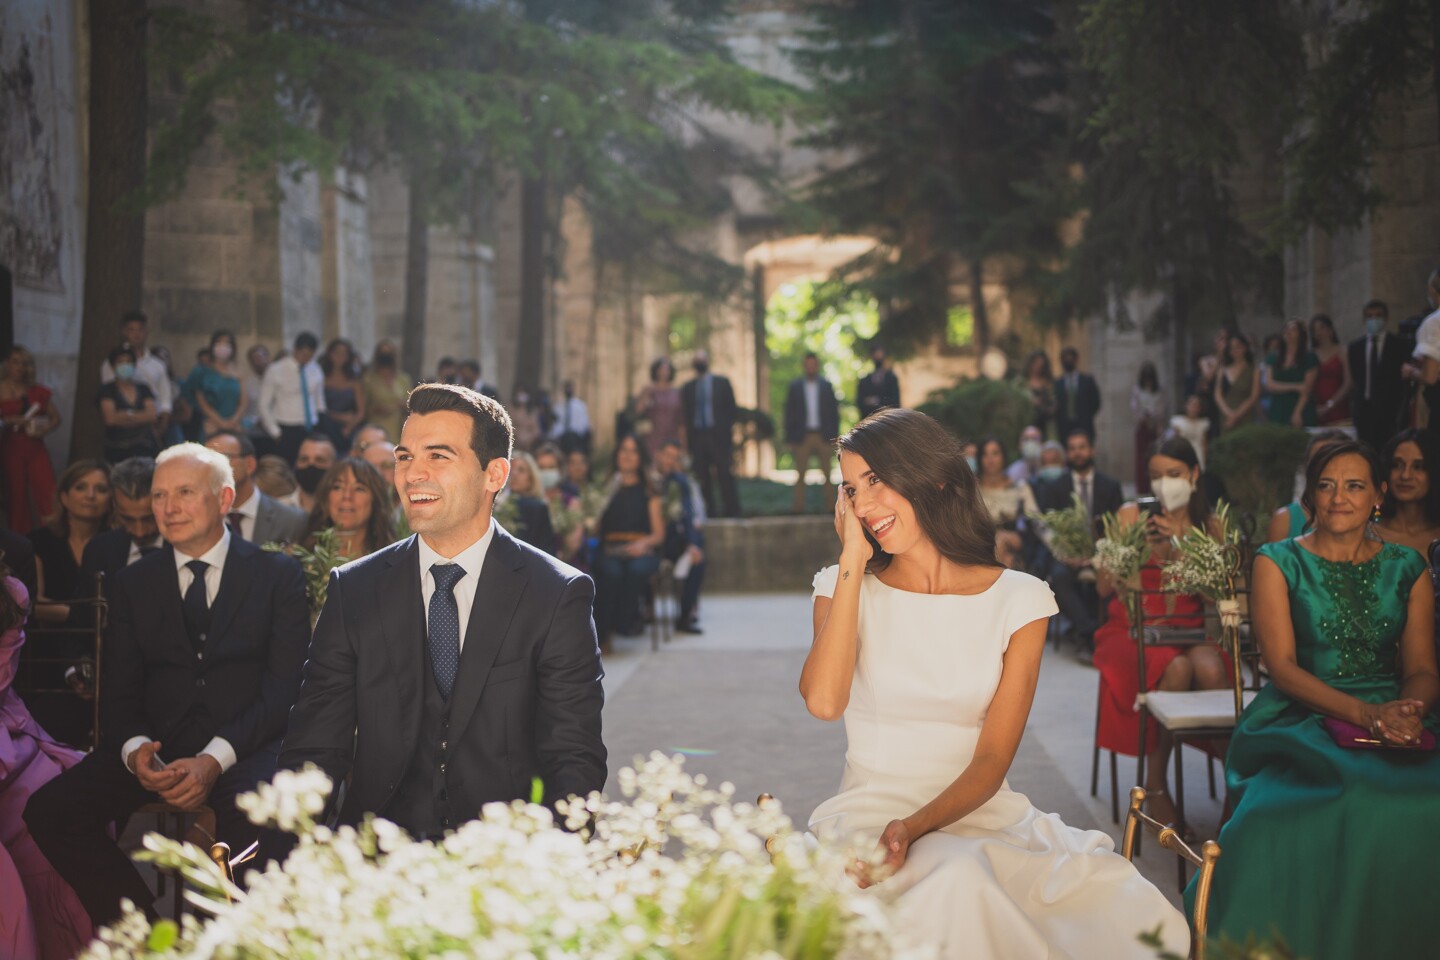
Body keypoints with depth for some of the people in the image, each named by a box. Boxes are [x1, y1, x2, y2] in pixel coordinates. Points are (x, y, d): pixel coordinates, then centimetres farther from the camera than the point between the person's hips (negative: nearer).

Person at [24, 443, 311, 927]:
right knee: (48, 811, -21)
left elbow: (285, 684, -3)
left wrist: (216, 758, -18)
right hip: (159, 741, 4)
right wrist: (134, 749, -13)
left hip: (246, 745, -4)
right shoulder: (132, 584, 17)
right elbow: (119, 689, 12)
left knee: (252, 819, -38)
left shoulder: (278, 574, 6)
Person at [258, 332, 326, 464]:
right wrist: (275, 432, -4)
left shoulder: (315, 371, 9)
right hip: (287, 432, -4)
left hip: (311, 431, 4)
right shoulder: (276, 371, -3)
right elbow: (264, 406, 0)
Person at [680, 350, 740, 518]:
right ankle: (707, 515, 4)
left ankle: (732, 513, -3)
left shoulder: (722, 383, 8)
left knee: (725, 478, -6)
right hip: (697, 437, 2)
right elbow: (685, 415, 9)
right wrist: (687, 439, -3)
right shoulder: (688, 388, 13)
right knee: (702, 481, 0)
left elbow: (731, 409, 5)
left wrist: (730, 432, -6)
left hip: (718, 436, -2)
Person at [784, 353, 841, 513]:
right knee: (800, 474, -2)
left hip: (823, 436, 1)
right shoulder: (795, 386, 5)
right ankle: (798, 505, 0)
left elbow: (834, 410, 7)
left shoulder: (826, 385, 7)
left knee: (827, 473, 3)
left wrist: (834, 435, -1)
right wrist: (791, 438, -2)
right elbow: (789, 412, 4)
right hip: (803, 436, 0)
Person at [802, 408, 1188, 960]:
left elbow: (992, 759, -3)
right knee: (959, 881, -38)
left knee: (1133, 913, -27)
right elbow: (823, 702, -16)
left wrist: (914, 827, -22)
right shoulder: (845, 587, 6)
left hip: (979, 810, 2)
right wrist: (854, 560, -8)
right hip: (872, 810, -2)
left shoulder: (1018, 599, 4)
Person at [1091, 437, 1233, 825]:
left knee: (1210, 667, -34)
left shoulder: (1209, 525, 10)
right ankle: (1155, 786, -22)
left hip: (1189, 629, 2)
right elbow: (1104, 587, -1)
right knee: (1176, 668, -35)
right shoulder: (1132, 515, 3)